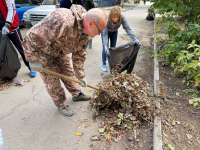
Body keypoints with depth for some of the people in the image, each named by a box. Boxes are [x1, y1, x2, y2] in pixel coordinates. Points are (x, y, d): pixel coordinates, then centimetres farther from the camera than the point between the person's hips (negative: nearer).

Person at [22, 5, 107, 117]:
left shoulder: (87, 33, -13)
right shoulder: (62, 20, -42)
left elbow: (79, 55, -4)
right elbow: (34, 37, -36)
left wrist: (80, 75, -2)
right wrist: (34, 60, -27)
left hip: (62, 52, 6)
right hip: (43, 51, -6)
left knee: (69, 73, 15)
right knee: (52, 80, 2)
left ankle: (77, 94, 39)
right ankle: (61, 105, 23)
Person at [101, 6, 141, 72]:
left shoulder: (122, 18, -35)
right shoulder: (106, 20, -41)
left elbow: (127, 28, -31)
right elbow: (105, 34, -38)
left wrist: (135, 39, -39)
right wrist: (106, 47, -48)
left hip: (114, 32, 3)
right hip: (106, 31, -3)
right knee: (105, 48, -7)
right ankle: (103, 64, 10)